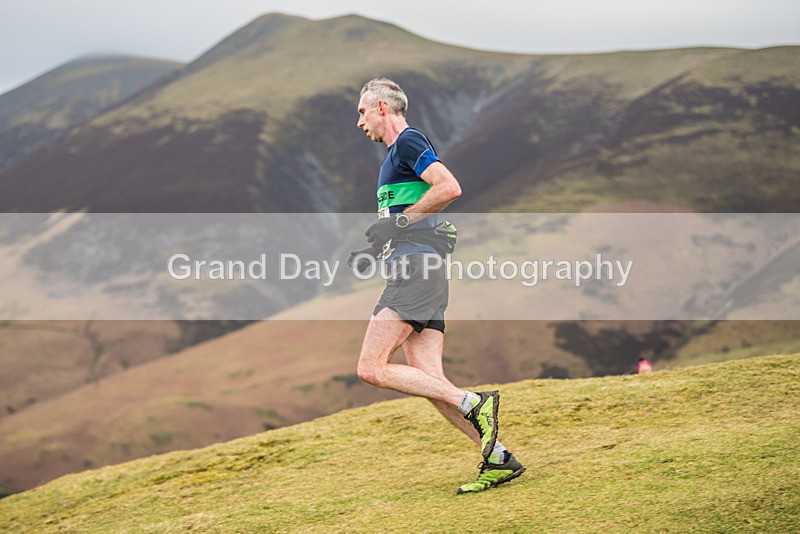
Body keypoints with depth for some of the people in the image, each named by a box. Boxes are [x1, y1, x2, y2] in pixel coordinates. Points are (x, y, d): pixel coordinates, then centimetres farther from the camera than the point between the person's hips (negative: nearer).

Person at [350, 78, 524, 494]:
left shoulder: (408, 141, -3)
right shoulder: (398, 153, 27)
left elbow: (450, 188, -19)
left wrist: (400, 222, -12)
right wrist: (373, 251, 19)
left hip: (415, 271, -10)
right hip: (415, 271, 10)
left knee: (372, 369, -14)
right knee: (428, 380, 1)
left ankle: (474, 404, -16)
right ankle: (497, 459, -4)